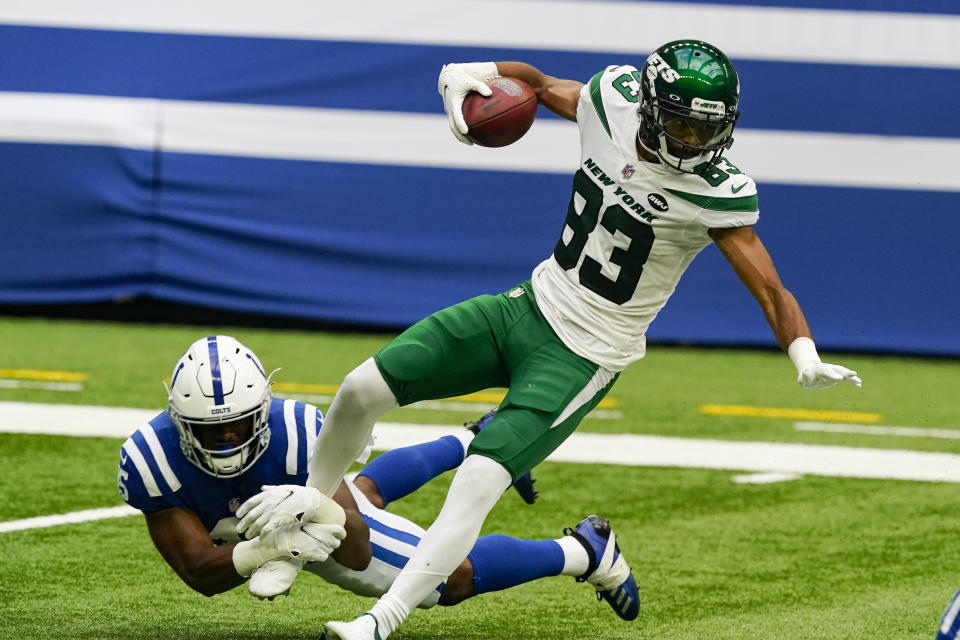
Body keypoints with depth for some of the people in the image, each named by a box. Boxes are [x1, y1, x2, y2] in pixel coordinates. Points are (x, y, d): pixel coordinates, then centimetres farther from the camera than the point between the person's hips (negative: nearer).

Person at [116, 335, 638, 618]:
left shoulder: (295, 433, -43)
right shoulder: (150, 461, -41)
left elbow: (359, 550, -37)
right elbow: (200, 573, -40)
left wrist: (321, 514, -59)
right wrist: (265, 552, -58)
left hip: (318, 508, -4)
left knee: (452, 580, 3)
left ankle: (585, 550, 29)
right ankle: (476, 442, 61)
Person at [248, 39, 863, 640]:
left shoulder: (718, 192, -20)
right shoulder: (613, 101, -6)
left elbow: (773, 291, -22)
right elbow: (539, 83, 13)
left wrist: (806, 358, -39)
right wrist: (467, 75, -6)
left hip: (583, 357, -6)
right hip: (531, 304, 6)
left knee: (478, 482, -19)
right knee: (364, 388, 2)